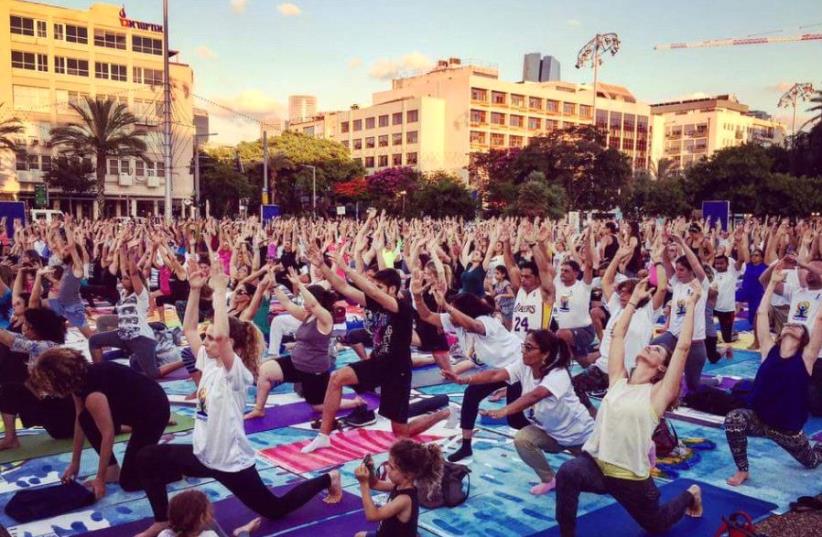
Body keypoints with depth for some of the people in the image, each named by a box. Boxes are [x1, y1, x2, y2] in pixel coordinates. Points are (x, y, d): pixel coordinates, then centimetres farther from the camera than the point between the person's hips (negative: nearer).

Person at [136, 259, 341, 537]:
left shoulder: (237, 373, -22)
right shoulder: (209, 362, 0)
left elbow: (222, 335, -41)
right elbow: (189, 329, 2)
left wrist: (220, 290, -35)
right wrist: (195, 289, -5)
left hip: (232, 461, -7)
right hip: (204, 454, 7)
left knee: (276, 509, 8)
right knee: (149, 458, -1)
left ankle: (327, 479, 30)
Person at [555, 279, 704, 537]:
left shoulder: (658, 394, -5)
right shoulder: (617, 381, 5)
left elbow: (683, 346, -12)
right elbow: (618, 334, 9)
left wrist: (690, 305, -7)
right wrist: (634, 300, 16)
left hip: (630, 476, -2)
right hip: (595, 463, 2)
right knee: (567, 473, -33)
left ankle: (690, 495, 51)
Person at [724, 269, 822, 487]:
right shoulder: (769, 350, -4)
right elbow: (761, 313, -5)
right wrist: (773, 282, -1)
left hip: (789, 427, 0)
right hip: (759, 420, 0)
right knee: (734, 419, -31)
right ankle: (742, 470, -10)